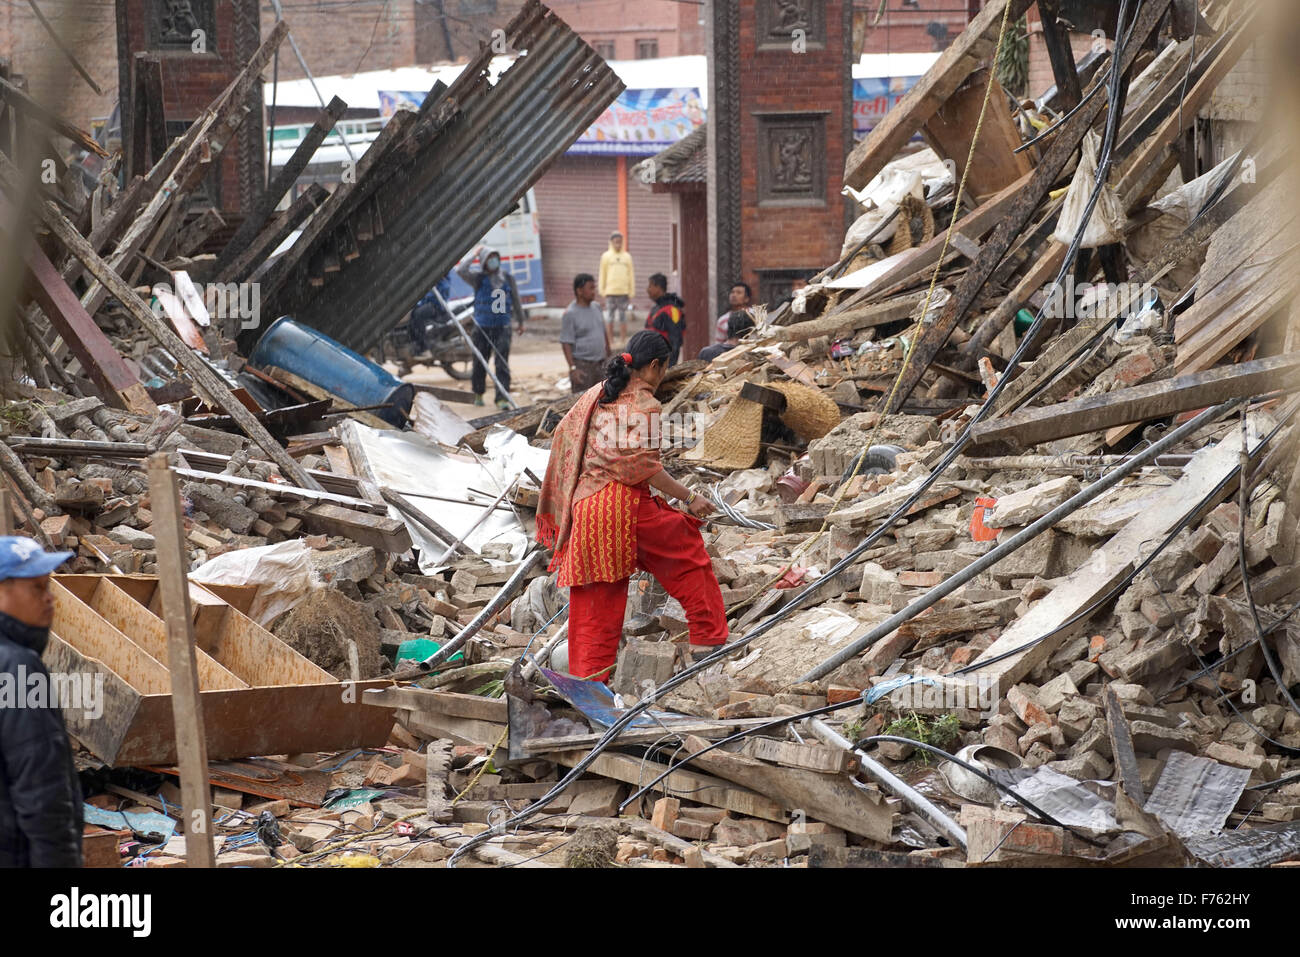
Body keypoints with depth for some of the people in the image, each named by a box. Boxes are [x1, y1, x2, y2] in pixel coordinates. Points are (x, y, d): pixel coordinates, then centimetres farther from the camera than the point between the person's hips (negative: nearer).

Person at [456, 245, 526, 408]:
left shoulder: (508, 278, 6)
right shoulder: (479, 278, 0)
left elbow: (516, 300, 18)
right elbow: (461, 271, -18)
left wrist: (520, 321, 25)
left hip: (502, 327, 1)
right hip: (482, 328, 0)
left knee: (502, 365, -8)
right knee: (480, 364, 9)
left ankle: (502, 399, -10)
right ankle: (478, 393, 29)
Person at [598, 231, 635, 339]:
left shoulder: (627, 256, 7)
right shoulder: (606, 256, 4)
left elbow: (631, 275, 9)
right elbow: (602, 275, 6)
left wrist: (631, 292, 5)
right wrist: (602, 291, 1)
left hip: (624, 292, 1)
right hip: (610, 292, -1)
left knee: (623, 318, 4)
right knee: (609, 317, 1)